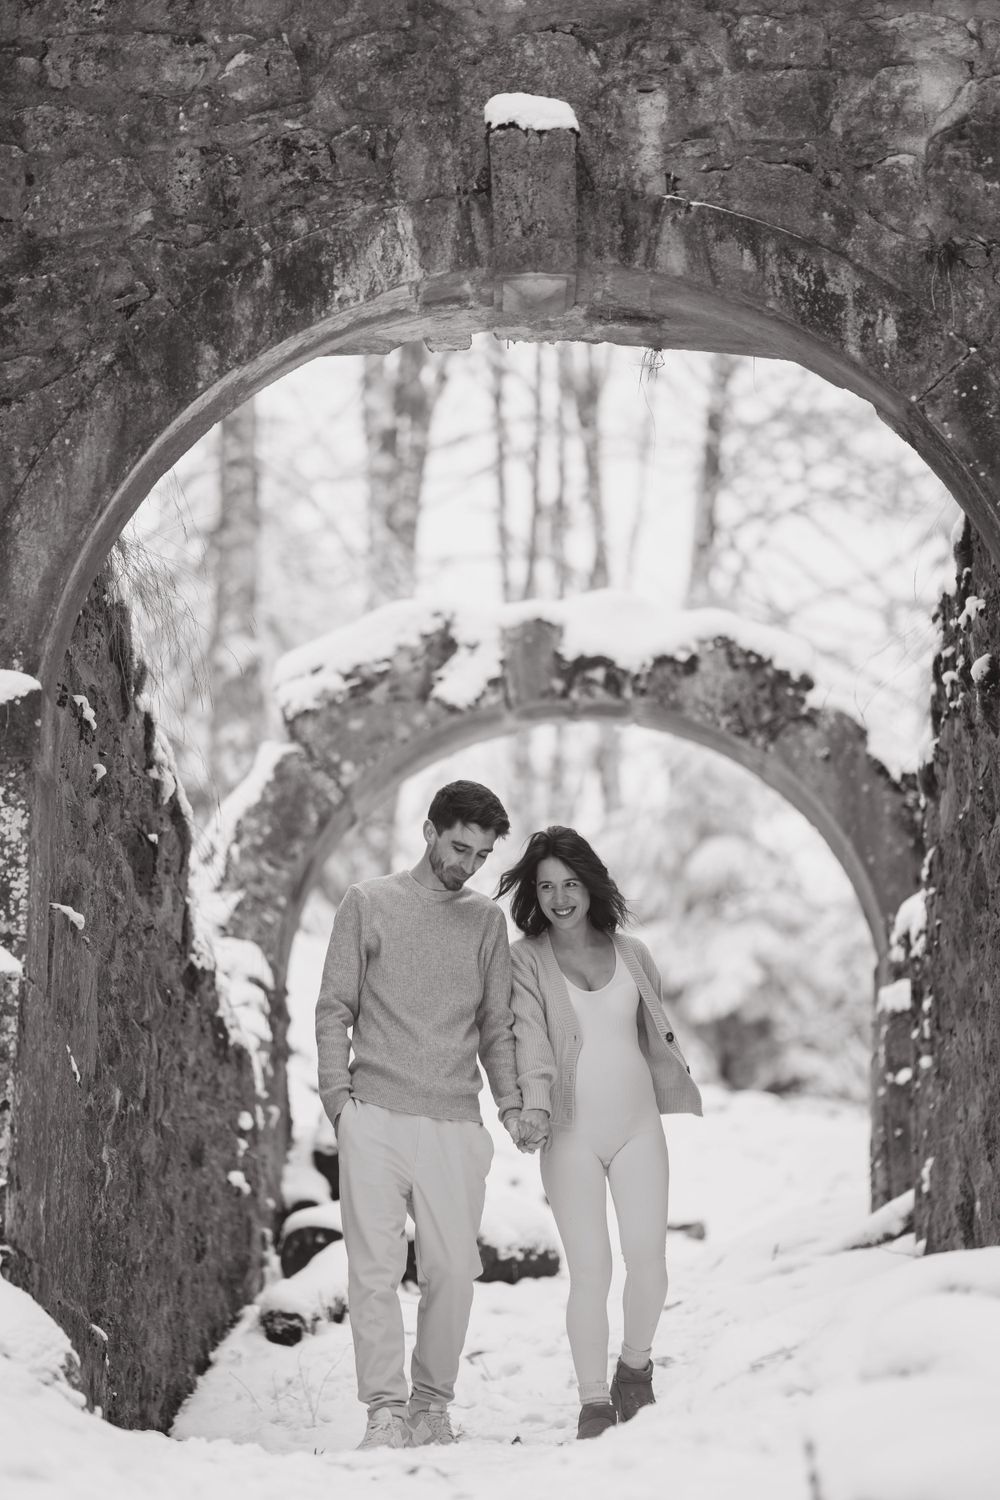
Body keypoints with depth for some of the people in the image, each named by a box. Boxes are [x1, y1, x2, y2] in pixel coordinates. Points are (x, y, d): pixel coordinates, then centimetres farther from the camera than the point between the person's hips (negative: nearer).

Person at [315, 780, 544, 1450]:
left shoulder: (487, 920, 13)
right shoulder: (368, 903, 7)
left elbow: (497, 1025, 15)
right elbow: (334, 1009, 7)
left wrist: (511, 1102, 1)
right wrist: (338, 1092, -4)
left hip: (456, 1123, 2)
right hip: (376, 1118, -2)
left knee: (453, 1270, 0)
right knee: (375, 1268, -5)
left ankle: (433, 1404, 12)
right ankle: (387, 1410, -3)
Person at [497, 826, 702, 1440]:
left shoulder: (631, 954, 10)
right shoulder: (526, 961, 1)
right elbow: (530, 1038, -11)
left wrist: (684, 1089, 15)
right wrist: (535, 1104, -25)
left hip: (638, 1125, 2)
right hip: (571, 1135, -2)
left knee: (649, 1258, -7)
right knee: (590, 1269, -8)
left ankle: (636, 1366, 19)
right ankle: (594, 1402, 3)